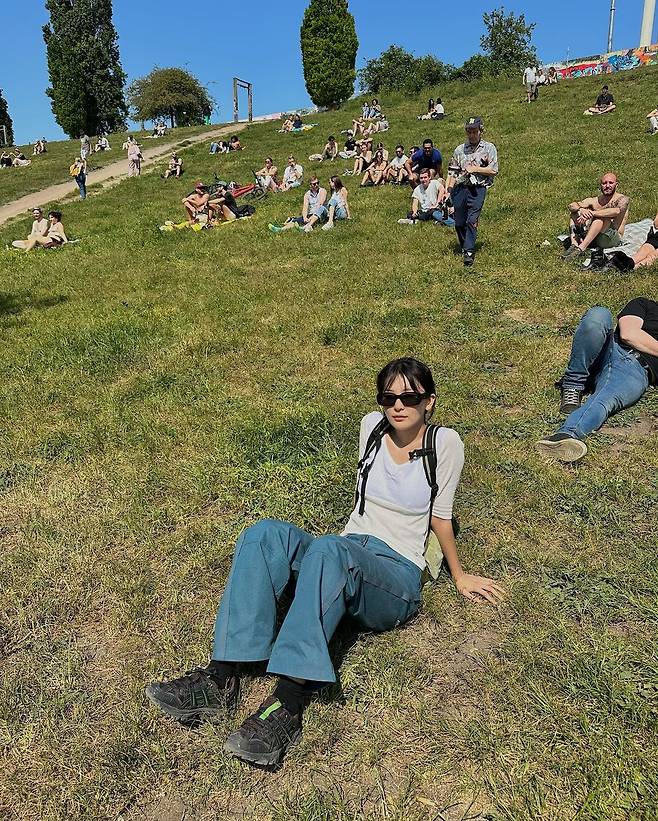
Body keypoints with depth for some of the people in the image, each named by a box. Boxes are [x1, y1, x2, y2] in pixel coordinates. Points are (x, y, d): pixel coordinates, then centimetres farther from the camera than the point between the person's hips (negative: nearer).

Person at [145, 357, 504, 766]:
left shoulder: (445, 443, -5)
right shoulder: (372, 426, 7)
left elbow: (441, 516, 7)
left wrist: (460, 577, 16)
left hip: (398, 580, -5)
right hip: (346, 553, 5)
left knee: (328, 549, -39)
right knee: (265, 535, -25)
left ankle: (288, 702, -45)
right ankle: (222, 677, -32)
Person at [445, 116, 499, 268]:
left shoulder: (489, 148, 5)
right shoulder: (459, 149, 15)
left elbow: (493, 170, -4)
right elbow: (452, 172, 14)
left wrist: (474, 169, -7)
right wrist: (449, 190, 2)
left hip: (477, 189, -4)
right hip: (460, 188, 4)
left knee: (472, 221, -14)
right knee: (459, 223, 6)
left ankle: (469, 252, -16)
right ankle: (464, 248, 23)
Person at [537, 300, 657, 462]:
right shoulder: (643, 304, 29)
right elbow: (628, 334, 7)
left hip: (637, 371, -2)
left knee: (605, 400, -36)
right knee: (599, 314, -28)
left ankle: (567, 434, -67)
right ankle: (572, 385, -22)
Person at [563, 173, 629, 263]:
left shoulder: (622, 199, 0)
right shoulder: (595, 200, 13)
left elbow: (616, 211, -25)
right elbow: (571, 205, -1)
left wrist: (591, 213, -28)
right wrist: (581, 210, -24)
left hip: (613, 238, -5)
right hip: (593, 237, 5)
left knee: (603, 218, -31)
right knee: (575, 212, -3)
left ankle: (581, 249, -41)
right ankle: (574, 245, -25)